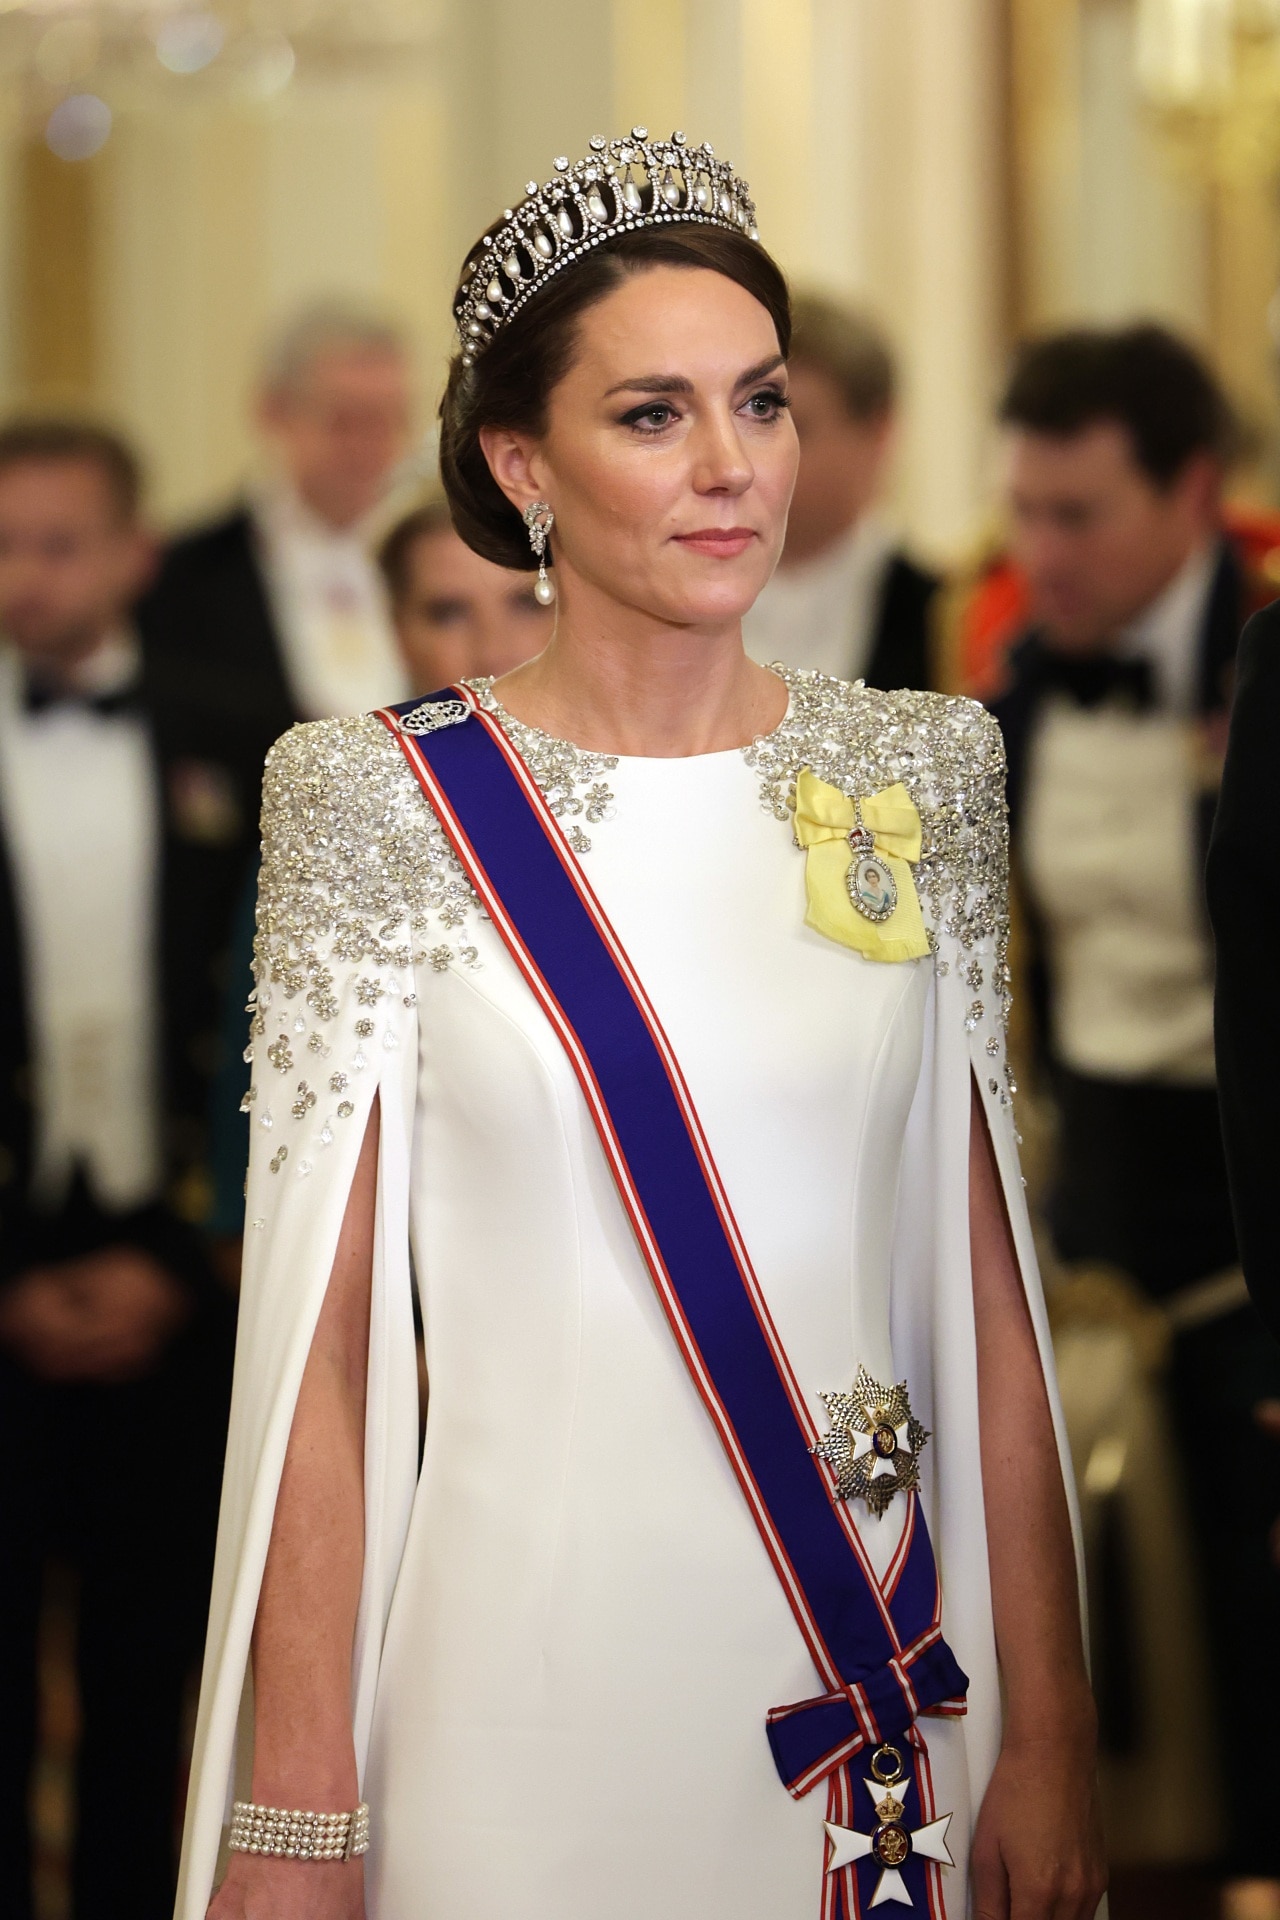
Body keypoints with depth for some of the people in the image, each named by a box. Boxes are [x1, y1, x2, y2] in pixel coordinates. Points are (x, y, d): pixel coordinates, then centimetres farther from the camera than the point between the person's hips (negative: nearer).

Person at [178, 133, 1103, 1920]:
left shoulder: (922, 769, 4)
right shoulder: (382, 804, -5)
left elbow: (990, 1294, 5)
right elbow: (319, 1337, -6)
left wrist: (1050, 1740, 0)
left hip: (879, 1664, 3)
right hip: (523, 1688, -3)